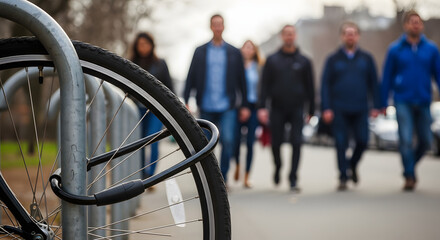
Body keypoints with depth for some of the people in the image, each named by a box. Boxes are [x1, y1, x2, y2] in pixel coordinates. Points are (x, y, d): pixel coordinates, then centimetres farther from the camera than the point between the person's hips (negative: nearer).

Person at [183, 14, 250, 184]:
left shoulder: (234, 53, 7)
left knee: (228, 140, -14)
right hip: (206, 107, 1)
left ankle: (222, 178, -2)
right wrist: (185, 101, -1)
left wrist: (244, 106, 5)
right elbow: (191, 78, 7)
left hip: (227, 107, -1)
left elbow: (241, 81, 9)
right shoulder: (200, 52, 9)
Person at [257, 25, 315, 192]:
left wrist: (311, 110, 8)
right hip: (277, 109, 0)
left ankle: (293, 180, -7)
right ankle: (278, 168, 33)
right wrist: (262, 107, -8)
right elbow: (265, 85, 3)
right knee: (276, 143, 3)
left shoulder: (304, 61, 7)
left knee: (296, 143, -10)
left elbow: (309, 87, 10)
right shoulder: (272, 60, 6)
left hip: (296, 109, 0)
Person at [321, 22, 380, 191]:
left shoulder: (366, 58, 9)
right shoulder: (333, 59, 5)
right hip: (339, 110, -1)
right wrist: (326, 108, -6)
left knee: (362, 141, -2)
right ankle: (343, 177, 8)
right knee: (341, 144, -3)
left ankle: (352, 165, 27)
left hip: (360, 109, 1)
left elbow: (373, 83, 10)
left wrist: (375, 106, 3)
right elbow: (325, 85, 3)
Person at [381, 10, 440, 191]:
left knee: (425, 141, 6)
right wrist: (383, 103, 2)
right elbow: (387, 78, 4)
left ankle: (411, 165, 32)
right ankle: (409, 176, 2)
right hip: (403, 102, -2)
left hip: (423, 102, 2)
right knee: (406, 140, -9)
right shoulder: (395, 49, 1)